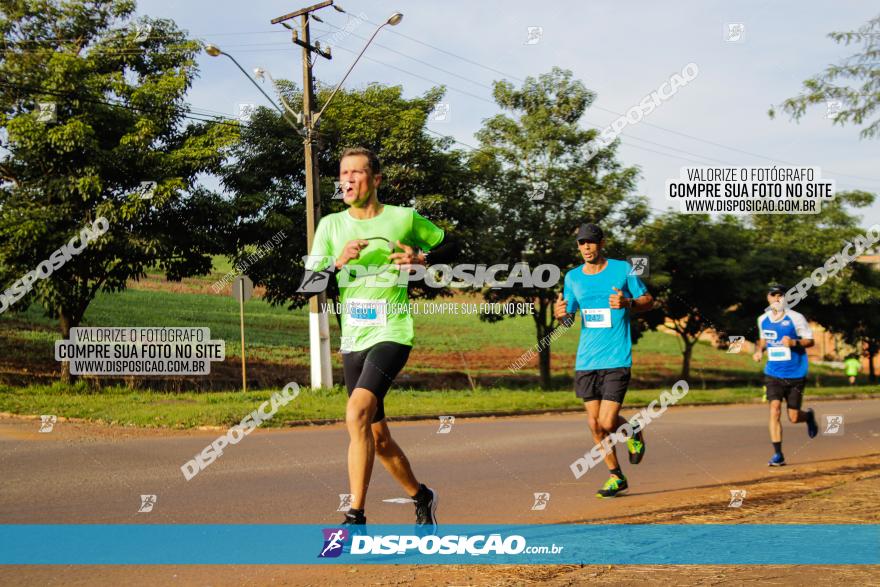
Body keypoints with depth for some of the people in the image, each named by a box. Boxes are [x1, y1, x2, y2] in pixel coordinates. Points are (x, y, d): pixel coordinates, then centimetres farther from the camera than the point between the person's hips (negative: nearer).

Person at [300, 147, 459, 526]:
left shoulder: (404, 219, 0)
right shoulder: (331, 225, 7)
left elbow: (450, 245, 14)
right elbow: (307, 285, 1)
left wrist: (422, 259, -5)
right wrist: (338, 263, -17)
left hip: (391, 335, -5)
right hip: (352, 341, 5)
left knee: (357, 414, -26)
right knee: (378, 438, 13)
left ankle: (356, 516, -24)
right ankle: (421, 497, 37)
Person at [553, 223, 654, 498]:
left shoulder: (622, 269, -1)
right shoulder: (572, 277, 10)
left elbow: (648, 300, 6)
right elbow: (568, 317, 18)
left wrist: (627, 303, -15)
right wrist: (560, 313, -6)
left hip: (616, 360, -4)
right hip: (585, 360, 4)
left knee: (607, 423, -11)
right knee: (594, 424, 5)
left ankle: (634, 434, 24)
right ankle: (616, 477, 22)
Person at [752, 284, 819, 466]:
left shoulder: (796, 318, -9)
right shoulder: (763, 319, 4)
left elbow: (810, 341, -4)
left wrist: (794, 343, -23)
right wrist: (758, 350, 2)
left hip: (795, 375, -2)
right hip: (773, 374, 2)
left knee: (794, 417, 2)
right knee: (774, 410, -14)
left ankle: (809, 416, 40)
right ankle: (778, 455, -10)